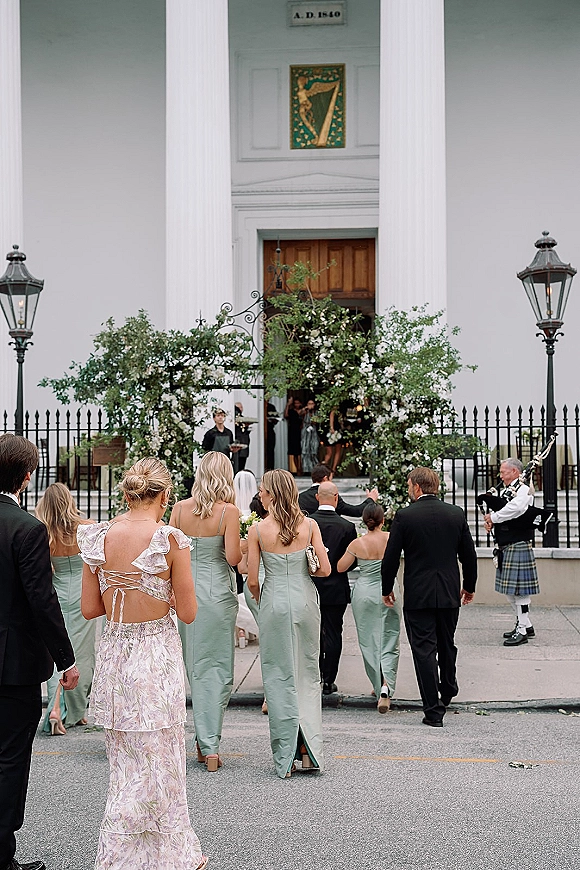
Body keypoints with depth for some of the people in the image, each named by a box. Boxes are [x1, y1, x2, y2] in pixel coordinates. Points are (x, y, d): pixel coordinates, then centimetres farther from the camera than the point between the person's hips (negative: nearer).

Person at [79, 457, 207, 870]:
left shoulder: (98, 537, -2)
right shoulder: (171, 540, -14)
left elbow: (90, 608, 3)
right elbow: (188, 612, -10)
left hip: (113, 652, 5)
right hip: (156, 655, -5)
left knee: (126, 764, 17)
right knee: (156, 764, 9)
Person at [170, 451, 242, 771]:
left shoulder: (180, 508, 0)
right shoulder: (228, 511, -10)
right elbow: (233, 557, -13)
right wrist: (242, 548, 7)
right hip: (217, 591, -3)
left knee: (196, 668, 12)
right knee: (218, 669, 3)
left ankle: (204, 743, 16)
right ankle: (210, 746, -1)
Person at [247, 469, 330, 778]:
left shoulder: (258, 530, -7)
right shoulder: (309, 525, -2)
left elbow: (252, 580, -6)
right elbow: (325, 569, -2)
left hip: (274, 602, -2)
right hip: (305, 601, 2)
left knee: (278, 677, 6)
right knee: (308, 674, 13)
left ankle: (285, 757, 7)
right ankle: (309, 747, 4)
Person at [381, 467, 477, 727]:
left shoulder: (404, 516, -10)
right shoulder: (456, 514, 1)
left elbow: (390, 558, -7)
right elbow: (469, 556, 6)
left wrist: (387, 589, 7)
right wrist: (469, 586, 20)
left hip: (418, 596, -4)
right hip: (450, 594, 4)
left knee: (424, 650, 0)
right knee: (447, 645, 22)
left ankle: (433, 711, -1)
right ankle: (448, 692, 40)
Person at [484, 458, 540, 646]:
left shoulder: (523, 490, -11)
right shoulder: (505, 490, 17)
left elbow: (514, 509, -29)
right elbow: (496, 511, 17)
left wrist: (493, 517, -16)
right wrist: (490, 521, -7)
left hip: (519, 546, -10)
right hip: (505, 547, 10)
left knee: (519, 588, -7)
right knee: (510, 588, 14)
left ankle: (522, 631, -4)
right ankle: (525, 625, 25)